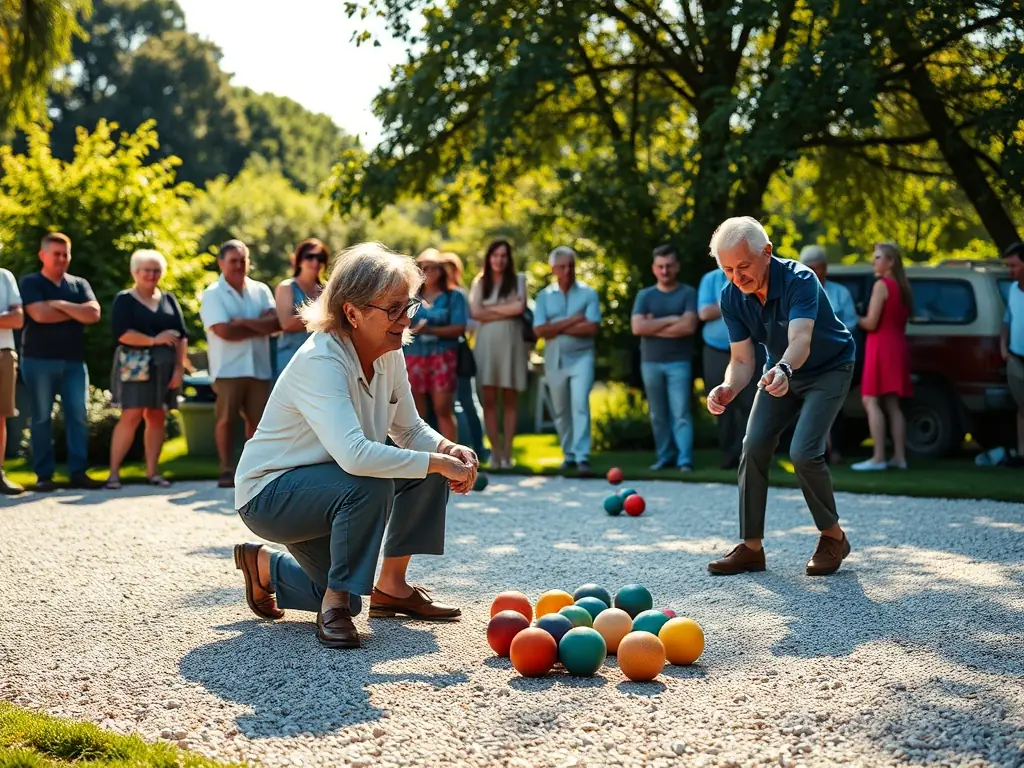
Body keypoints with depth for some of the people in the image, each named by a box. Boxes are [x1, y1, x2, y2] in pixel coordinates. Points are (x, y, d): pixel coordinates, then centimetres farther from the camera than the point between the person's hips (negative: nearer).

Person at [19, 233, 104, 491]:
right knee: (41, 417, 0)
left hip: (74, 361, 3)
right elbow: (40, 314, -15)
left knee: (78, 416, -3)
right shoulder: (31, 283, 2)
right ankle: (43, 475, 3)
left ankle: (78, 472, 0)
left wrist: (60, 305, -9)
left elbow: (93, 314, -3)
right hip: (39, 360, -3)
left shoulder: (79, 284, 13)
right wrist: (77, 312, -4)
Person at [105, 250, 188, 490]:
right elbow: (122, 333, -12)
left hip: (164, 368, 4)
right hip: (135, 366, -4)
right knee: (131, 417, -11)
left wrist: (179, 367, -2)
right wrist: (154, 340, -15)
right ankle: (114, 472, -7)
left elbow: (181, 336, 8)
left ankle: (152, 472, 10)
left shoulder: (169, 300, 13)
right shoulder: (124, 300, 2)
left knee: (157, 418, 4)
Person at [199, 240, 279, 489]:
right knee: (226, 420, -3)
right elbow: (225, 332, -13)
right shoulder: (213, 294, -1)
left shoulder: (260, 290, 11)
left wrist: (244, 322, -14)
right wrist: (260, 326, -4)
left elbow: (275, 323, -3)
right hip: (228, 369, -4)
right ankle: (226, 470, 4)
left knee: (257, 420, 5)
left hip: (259, 367, 4)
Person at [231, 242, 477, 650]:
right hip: (268, 495, -8)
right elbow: (355, 455, -43)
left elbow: (410, 431, 6)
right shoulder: (320, 362, -30)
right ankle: (335, 605, -15)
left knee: (430, 467, -5)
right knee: (370, 486, -33)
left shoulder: (389, 356, -4)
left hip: (323, 488, 9)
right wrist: (438, 463, -36)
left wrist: (448, 449, -17)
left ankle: (391, 587, 9)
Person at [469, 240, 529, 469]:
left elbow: (519, 307, -7)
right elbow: (475, 312, -2)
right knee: (489, 399, -4)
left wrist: (490, 309, -3)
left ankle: (507, 452, 1)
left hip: (511, 341, -1)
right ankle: (495, 451, 0)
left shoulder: (518, 280, 8)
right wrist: (505, 311, -5)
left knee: (510, 400, 0)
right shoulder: (479, 282, 12)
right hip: (487, 342, 1)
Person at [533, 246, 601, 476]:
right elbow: (539, 331, -5)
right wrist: (572, 321, -10)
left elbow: (592, 327, -10)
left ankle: (583, 456, -18)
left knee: (580, 404, -15)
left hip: (581, 358, -3)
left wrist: (557, 328, -9)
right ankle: (569, 454, 21)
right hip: (554, 360, 3)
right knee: (561, 411, 9)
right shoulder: (544, 296, 6)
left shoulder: (588, 293, 1)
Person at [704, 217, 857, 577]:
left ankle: (833, 537, 2)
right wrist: (728, 388, -37)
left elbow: (801, 339, -50)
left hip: (829, 369, -6)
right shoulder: (732, 298, -17)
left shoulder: (799, 280, -34)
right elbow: (742, 360, -14)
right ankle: (751, 546, 4)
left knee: (803, 453, -21)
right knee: (754, 446, -7)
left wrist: (784, 370, -71)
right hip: (780, 372, 6)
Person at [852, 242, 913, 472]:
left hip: (881, 346, -9)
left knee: (871, 401, -10)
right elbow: (900, 319, 16)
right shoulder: (902, 287, 16)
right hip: (897, 345, 9)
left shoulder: (881, 284, -9)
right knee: (891, 404, 8)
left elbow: (871, 323, -15)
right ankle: (899, 457, 4)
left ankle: (878, 458, -17)